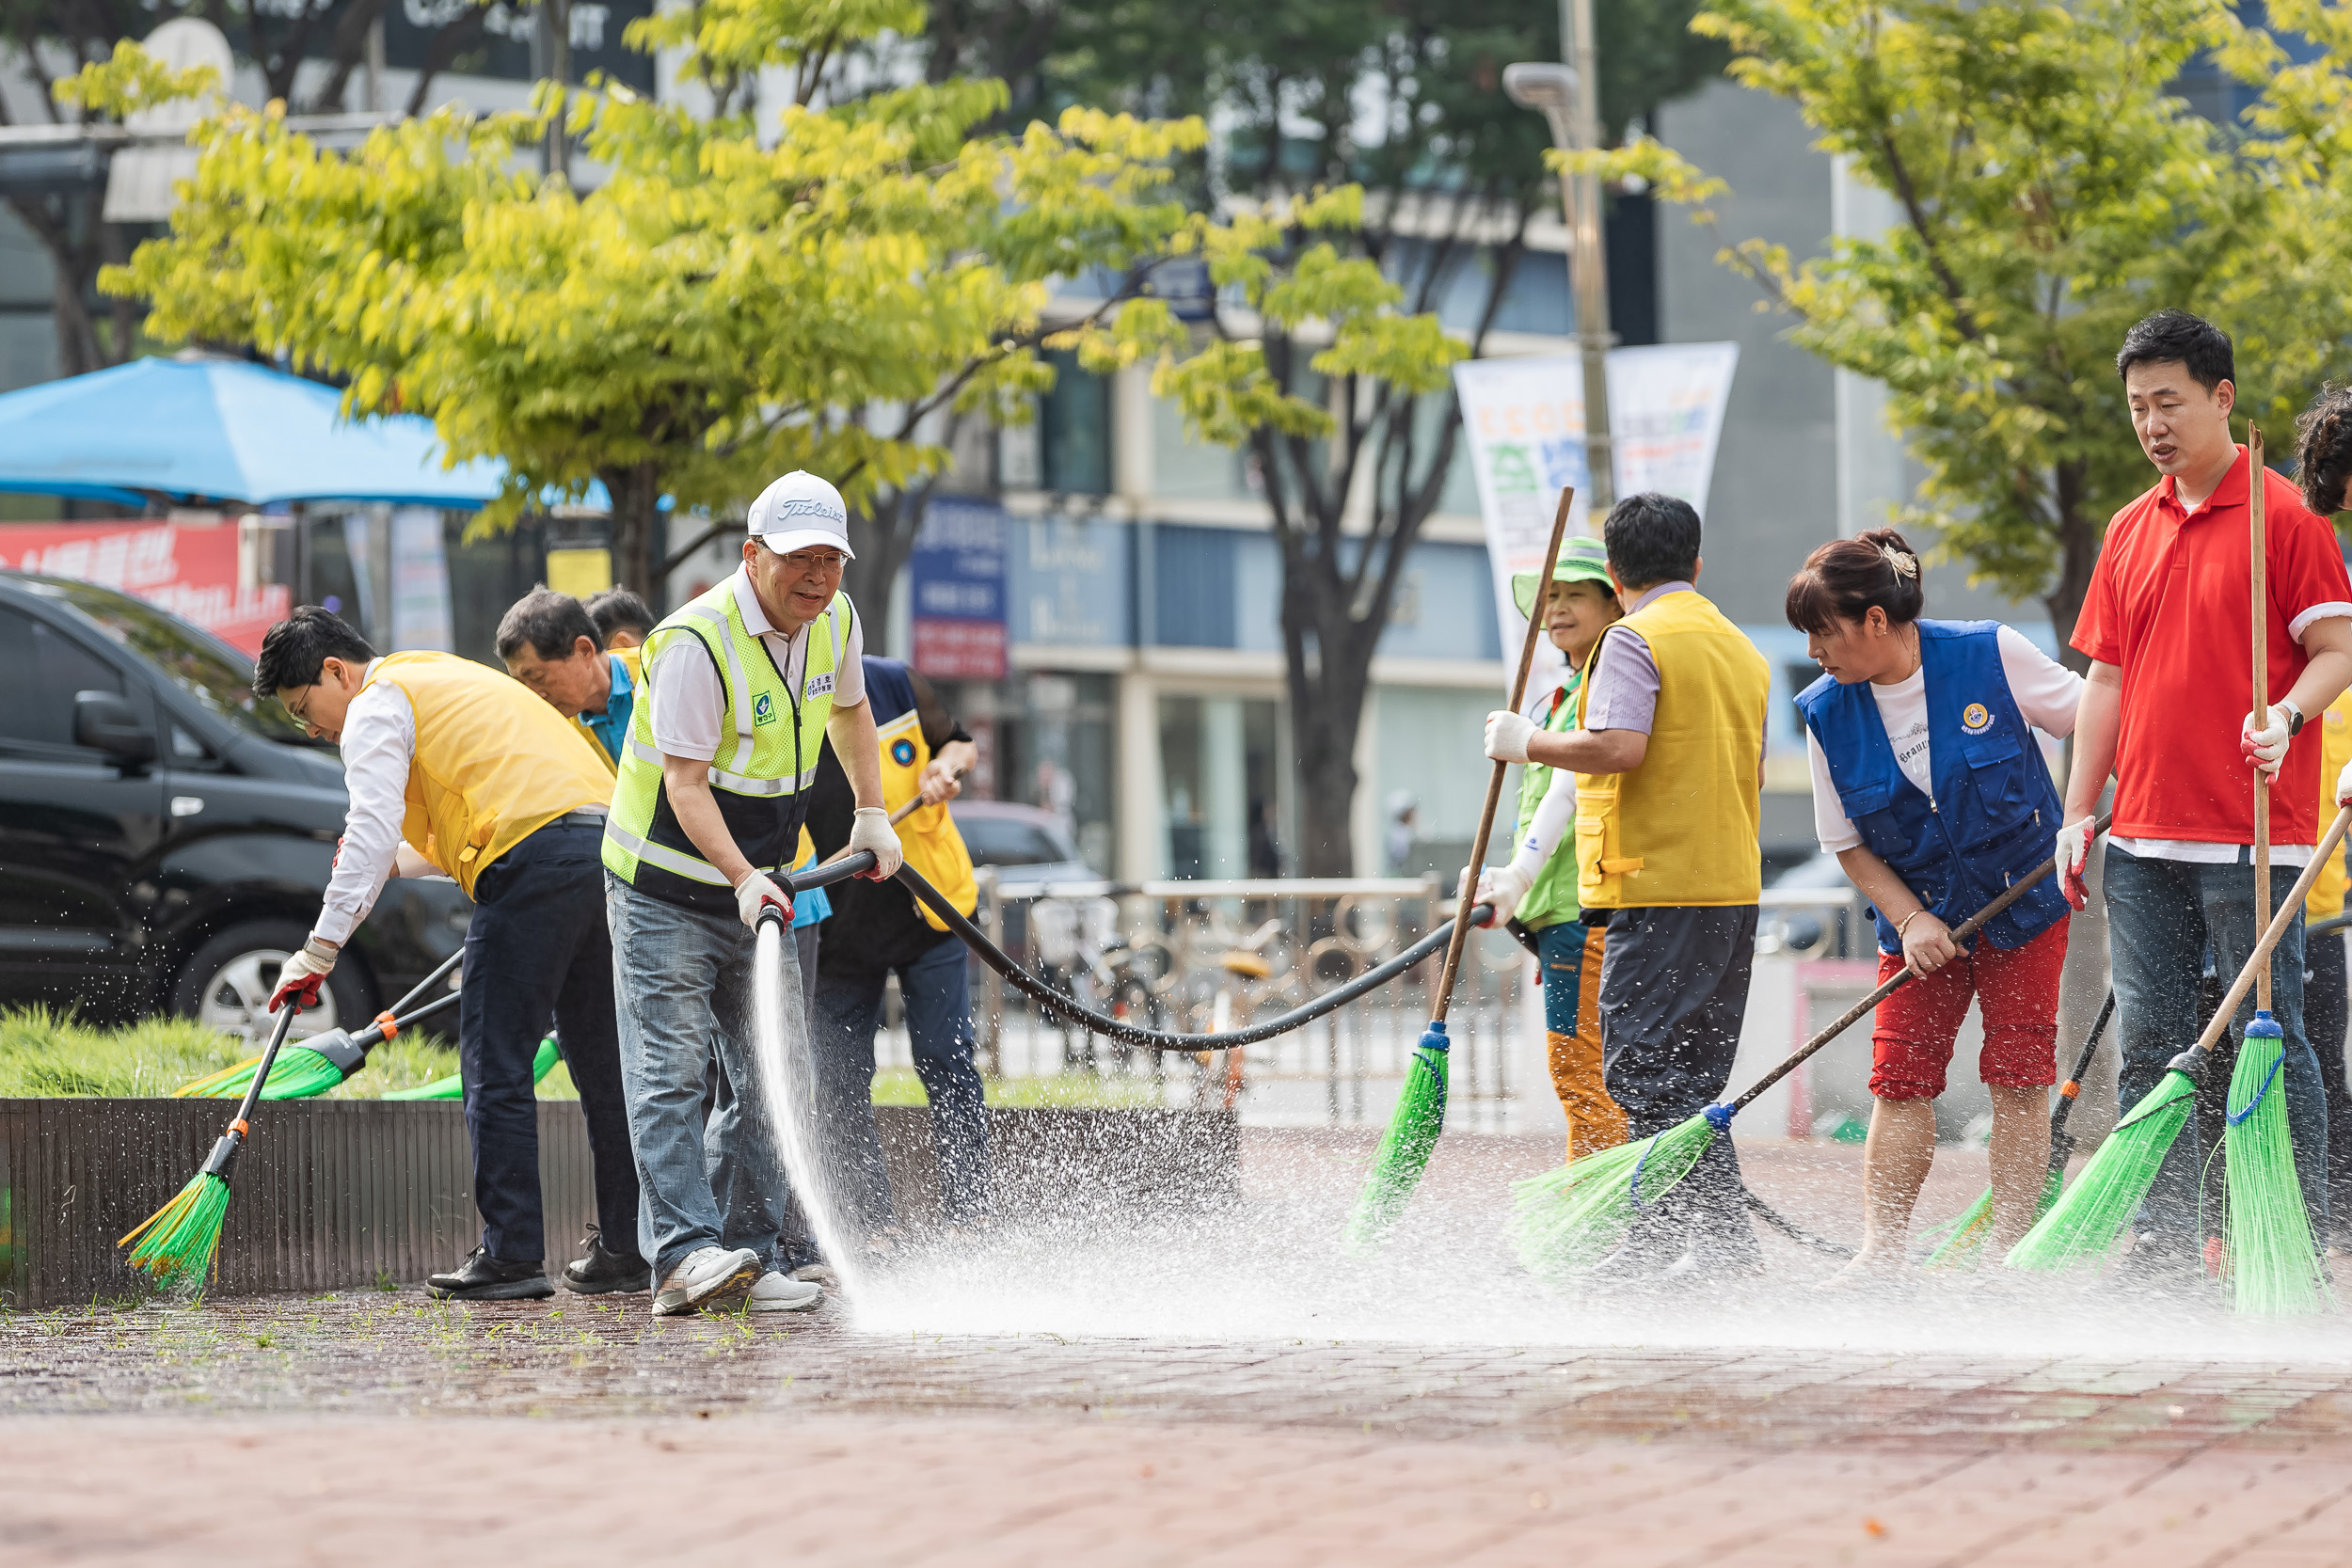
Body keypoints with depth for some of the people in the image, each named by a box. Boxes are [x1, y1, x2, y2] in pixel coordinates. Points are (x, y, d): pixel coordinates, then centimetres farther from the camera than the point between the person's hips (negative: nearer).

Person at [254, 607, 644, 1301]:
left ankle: (511, 1256, -9)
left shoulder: (376, 706, 4)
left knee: (497, 1065, -5)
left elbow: (372, 831, -11)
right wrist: (396, 860, 30)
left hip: (537, 864, -9)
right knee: (603, 1061, 13)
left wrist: (320, 949, -13)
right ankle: (629, 1250, 15)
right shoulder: (446, 679, 33)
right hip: (610, 846, 9)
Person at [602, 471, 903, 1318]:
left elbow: (848, 709, 22)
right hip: (665, 888, -7)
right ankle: (685, 1254, -22)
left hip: (760, 886, 7)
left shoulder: (835, 622, 0)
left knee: (765, 1079, 5)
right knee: (670, 1071, -13)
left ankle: (748, 1256, 9)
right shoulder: (697, 641, -23)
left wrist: (872, 814, 20)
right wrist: (743, 877, -38)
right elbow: (685, 783, -27)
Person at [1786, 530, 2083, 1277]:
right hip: (1920, 917, 2)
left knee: (2019, 1077, -3)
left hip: (2024, 891, -2)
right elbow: (1848, 843, 0)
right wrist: (1909, 920, -11)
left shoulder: (1991, 656, -16)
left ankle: (2010, 1253, 4)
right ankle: (1881, 1253, 1)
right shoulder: (1827, 713, -8)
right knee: (1901, 1078, -5)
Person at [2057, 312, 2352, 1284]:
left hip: (2252, 838, -6)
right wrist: (2078, 812, 12)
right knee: (2149, 1045, 6)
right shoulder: (2131, 532, 15)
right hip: (2145, 838, 6)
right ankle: (2162, 1245, 10)